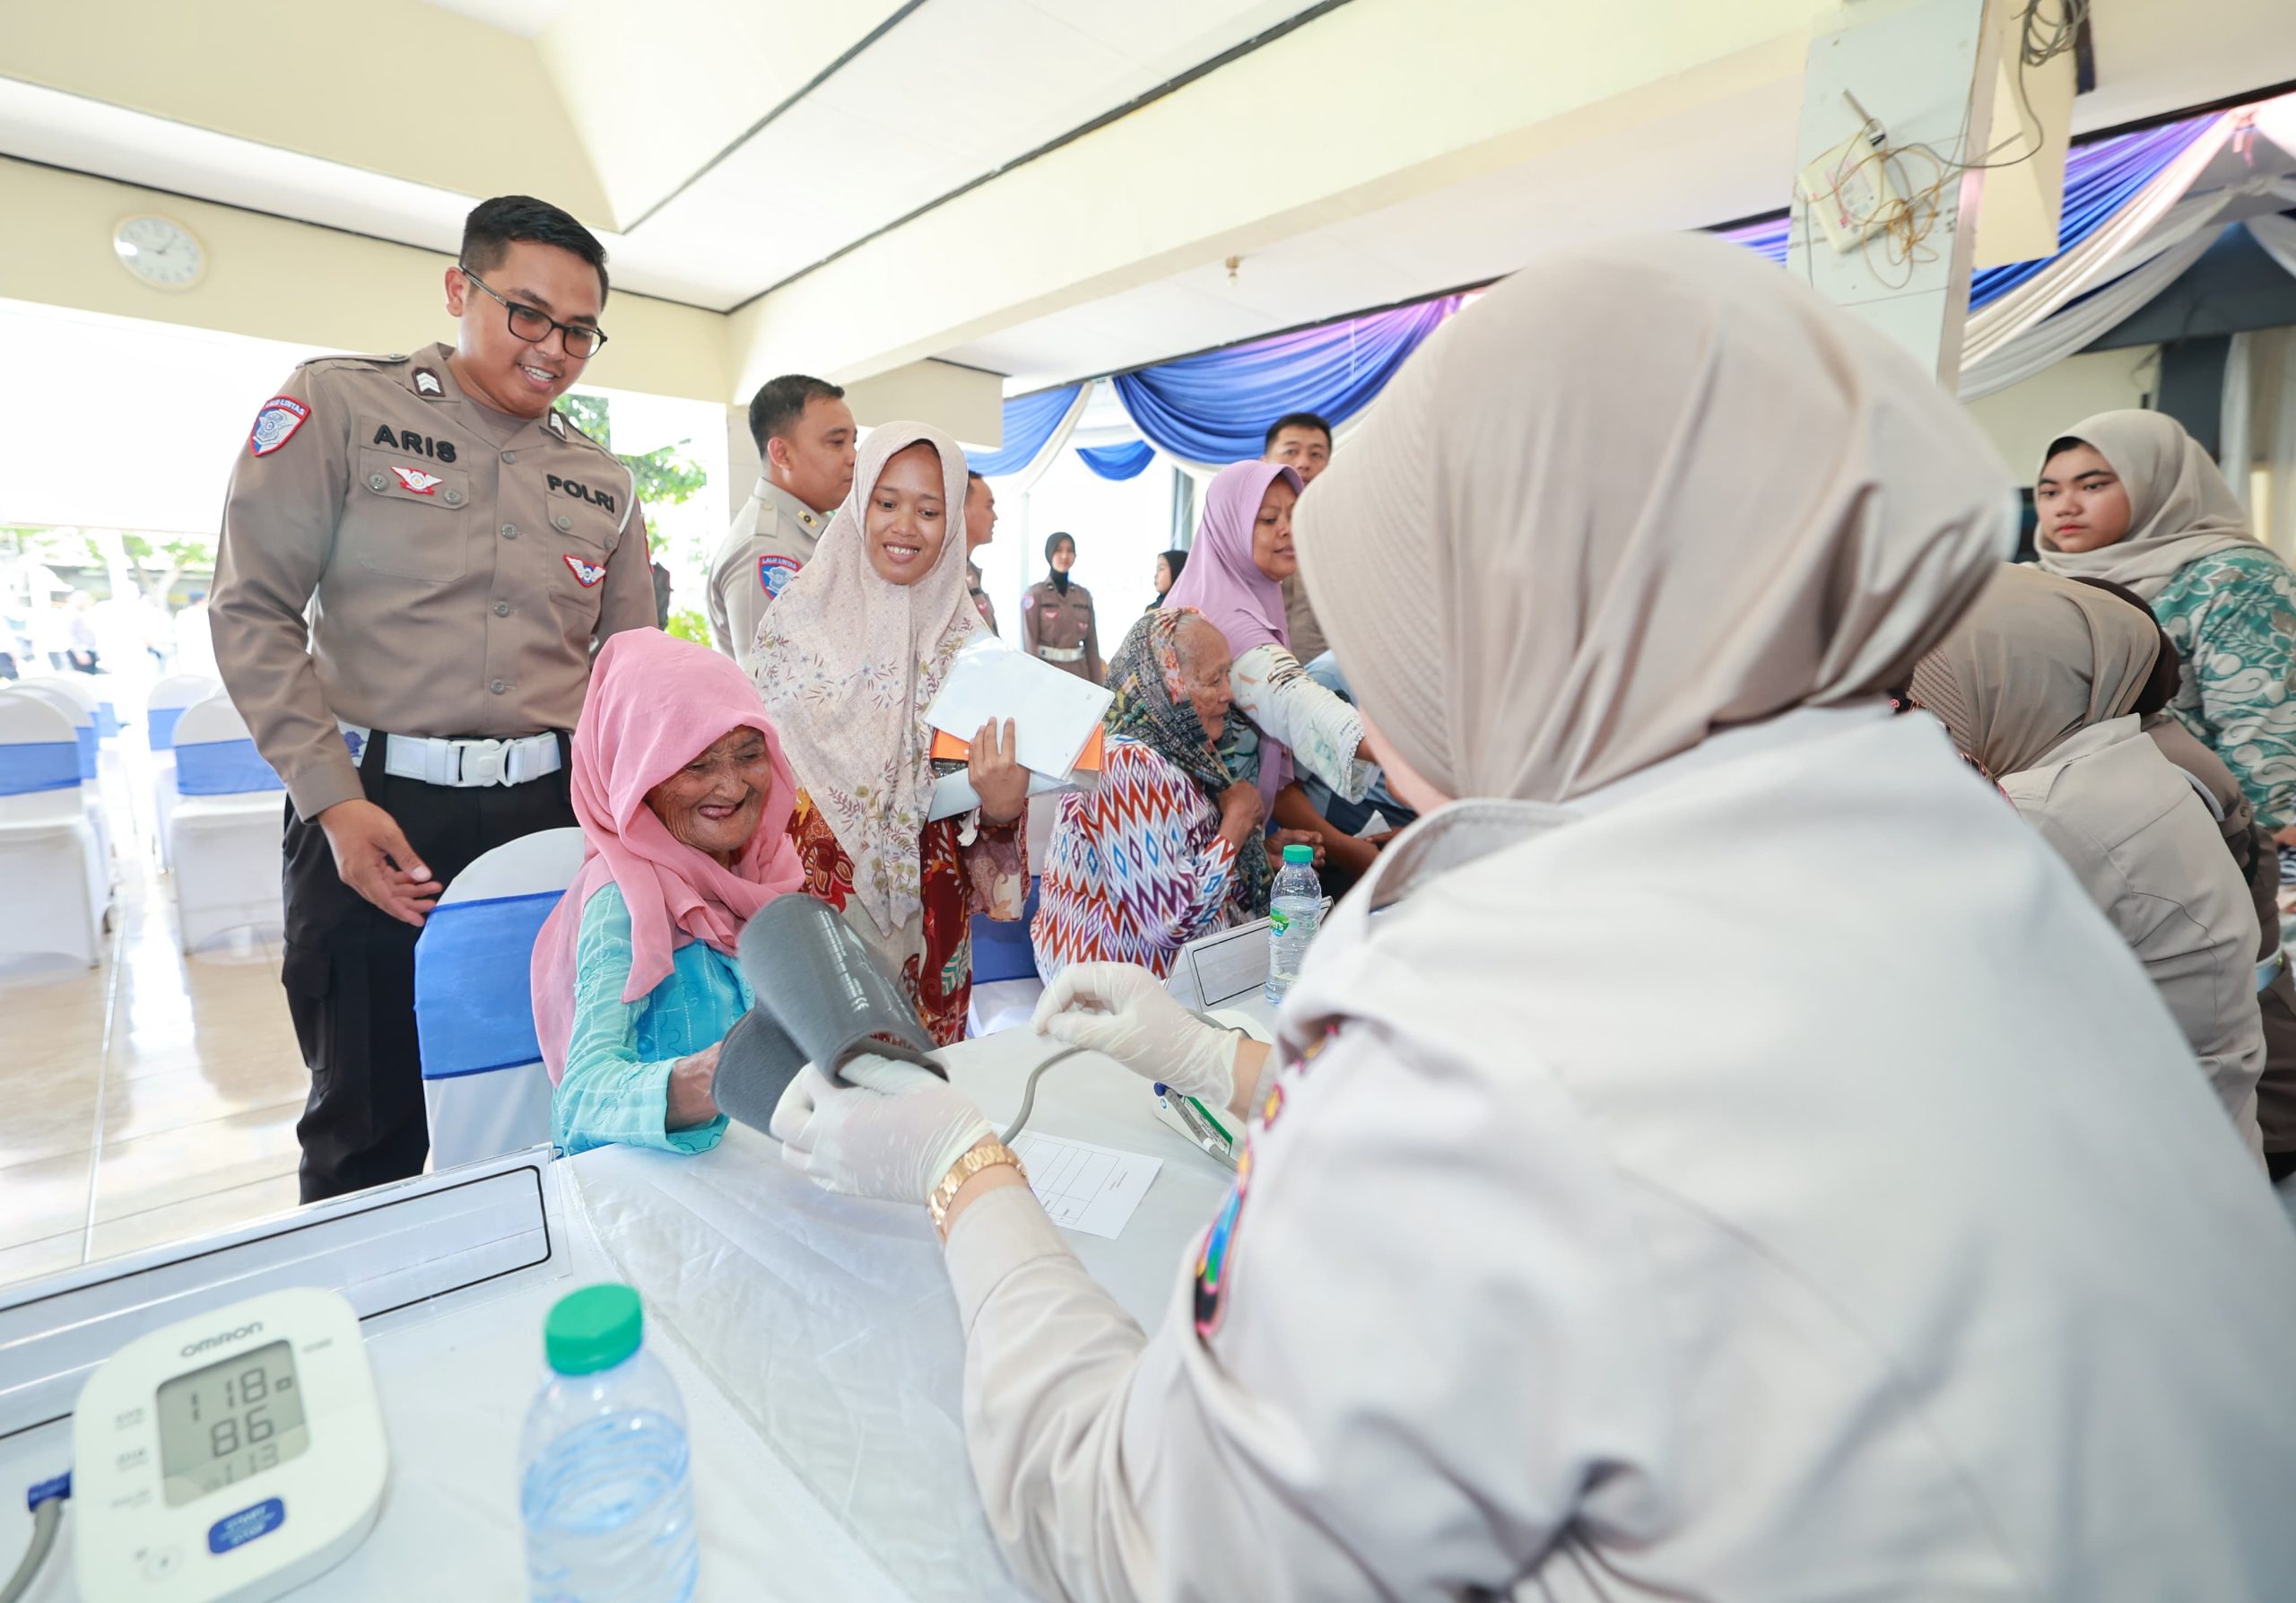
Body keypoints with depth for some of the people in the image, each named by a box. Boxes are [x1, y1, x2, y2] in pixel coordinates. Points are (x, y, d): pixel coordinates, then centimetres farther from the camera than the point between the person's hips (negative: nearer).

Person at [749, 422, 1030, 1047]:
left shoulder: (966, 639, 0)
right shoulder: (799, 616, -2)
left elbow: (994, 776, 1)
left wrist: (1000, 806, -20)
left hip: (924, 903, 1)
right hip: (815, 890, -1)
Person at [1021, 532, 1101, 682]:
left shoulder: (1084, 595, 10)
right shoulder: (1035, 594, -3)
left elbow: (1091, 644, 10)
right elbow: (1029, 643, -7)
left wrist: (1097, 685, 6)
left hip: (1079, 673, 4)